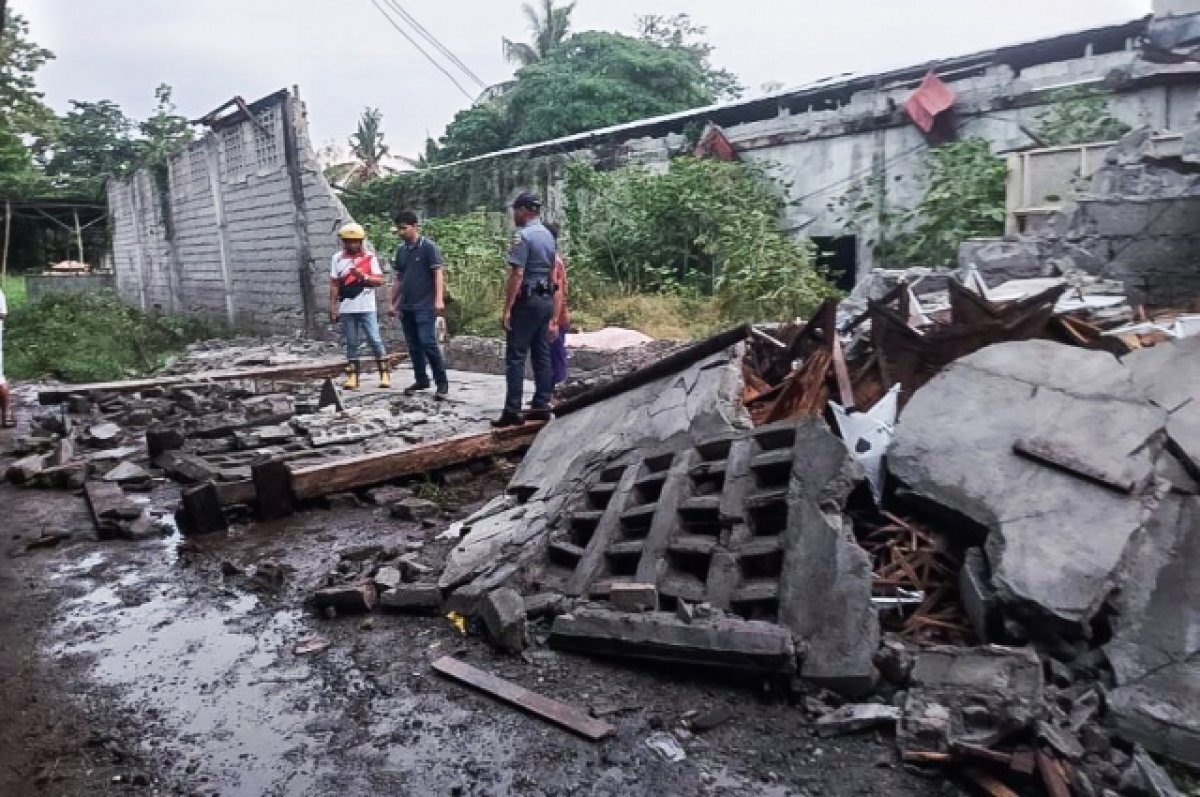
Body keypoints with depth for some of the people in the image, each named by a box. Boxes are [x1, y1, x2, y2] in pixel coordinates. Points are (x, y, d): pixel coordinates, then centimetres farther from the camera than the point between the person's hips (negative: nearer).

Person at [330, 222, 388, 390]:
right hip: (346, 309, 2)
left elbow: (379, 280, -1)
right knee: (351, 343, 7)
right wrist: (333, 307, 3)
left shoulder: (370, 257, 2)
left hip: (366, 308, -2)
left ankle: (384, 374, 1)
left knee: (375, 340, -5)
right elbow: (334, 285, 8)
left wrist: (364, 276, -18)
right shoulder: (337, 258, 7)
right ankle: (352, 376, 11)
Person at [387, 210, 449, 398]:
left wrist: (439, 299, -22)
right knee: (413, 345, 9)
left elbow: (438, 274, -12)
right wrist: (391, 302, 18)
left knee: (428, 343, -13)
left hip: (425, 305, -7)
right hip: (405, 306, 7)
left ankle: (442, 382, -5)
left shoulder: (429, 247, -6)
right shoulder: (401, 250, 13)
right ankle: (421, 380, 19)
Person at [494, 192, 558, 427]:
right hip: (547, 300, 8)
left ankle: (513, 411, -8)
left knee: (516, 357, -6)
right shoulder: (548, 235, 15)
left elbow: (517, 274, -18)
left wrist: (507, 308, -17)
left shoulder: (523, 235, -12)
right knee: (542, 355, 9)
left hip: (527, 301, -8)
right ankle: (541, 405, 12)